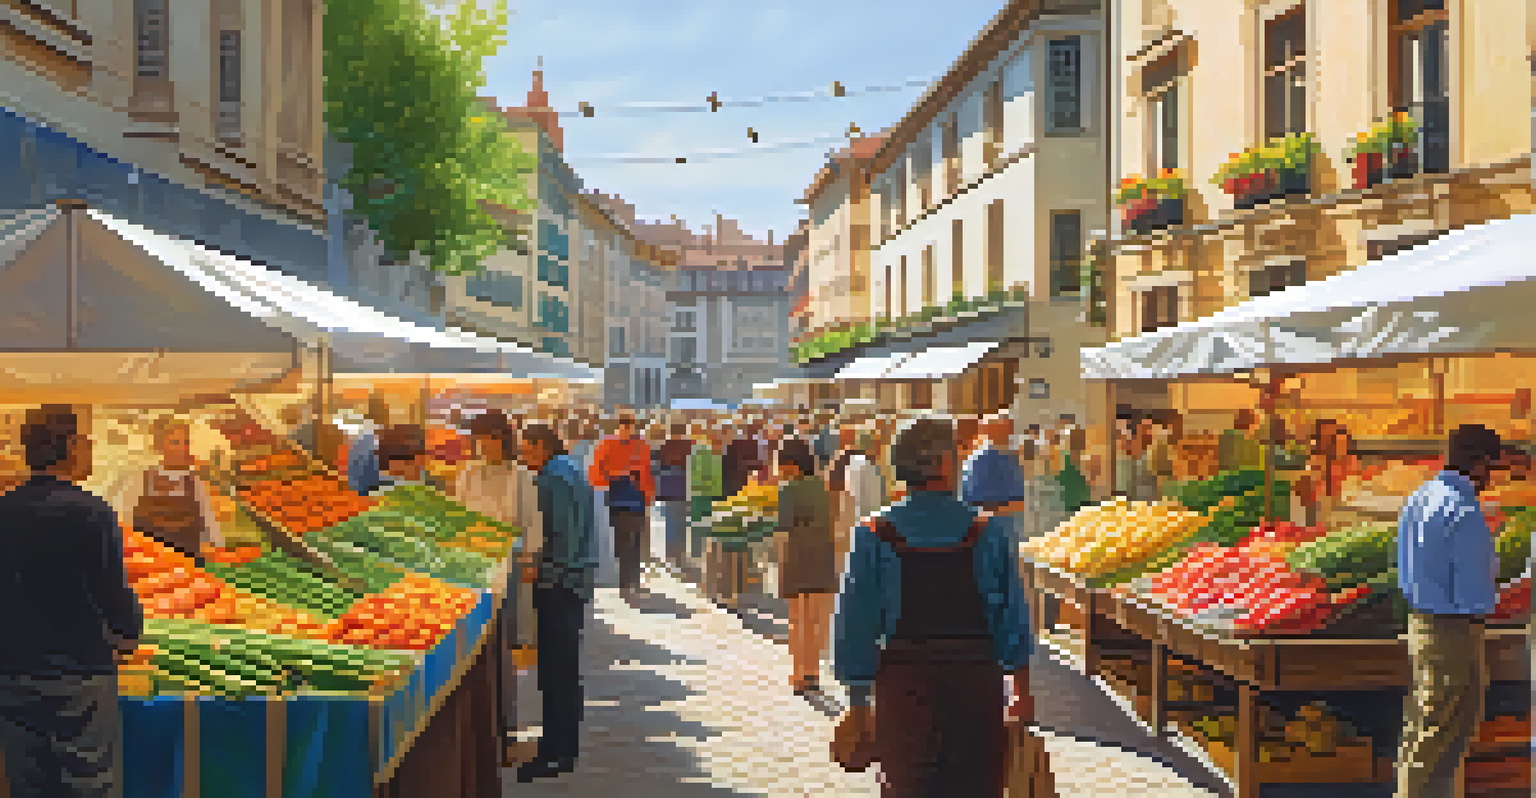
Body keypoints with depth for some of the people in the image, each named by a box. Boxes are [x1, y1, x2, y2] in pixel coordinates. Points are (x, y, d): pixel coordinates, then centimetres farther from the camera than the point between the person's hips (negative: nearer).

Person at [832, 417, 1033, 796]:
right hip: (977, 685, 0)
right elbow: (1013, 622, 1)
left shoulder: (874, 537, -6)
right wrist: (1022, 690, 14)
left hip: (904, 691, 0)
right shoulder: (988, 534, -5)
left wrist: (857, 703, 5)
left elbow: (857, 625, -4)